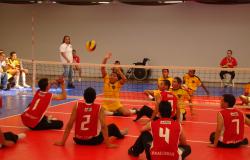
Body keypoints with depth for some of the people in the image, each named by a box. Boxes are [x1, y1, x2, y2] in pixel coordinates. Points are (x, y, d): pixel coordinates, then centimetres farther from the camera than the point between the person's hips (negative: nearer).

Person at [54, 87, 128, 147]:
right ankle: (120, 134, 56)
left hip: (79, 140, 2)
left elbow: (69, 125, -11)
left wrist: (62, 142, -7)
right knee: (112, 127, 25)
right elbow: (103, 126, -19)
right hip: (94, 140, -1)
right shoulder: (99, 108, -12)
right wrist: (108, 144, -14)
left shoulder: (77, 105, -10)